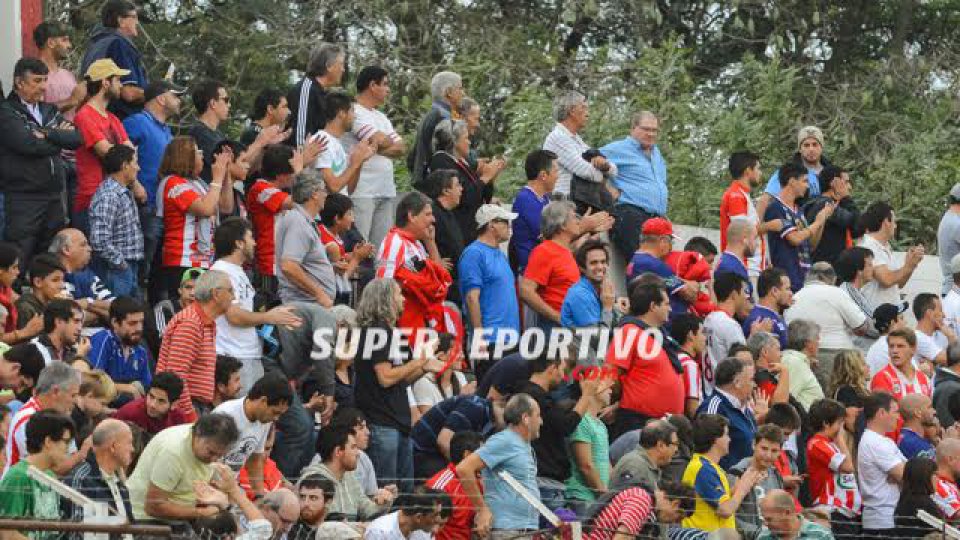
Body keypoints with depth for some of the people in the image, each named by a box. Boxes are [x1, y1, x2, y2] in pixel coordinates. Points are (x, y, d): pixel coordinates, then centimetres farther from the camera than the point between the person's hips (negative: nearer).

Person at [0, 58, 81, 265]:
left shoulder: (49, 110, 16)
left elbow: (77, 138, 5)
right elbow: (29, 145, -19)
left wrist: (48, 135, -10)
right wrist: (59, 140, -3)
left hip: (54, 197, 7)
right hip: (23, 199, -7)